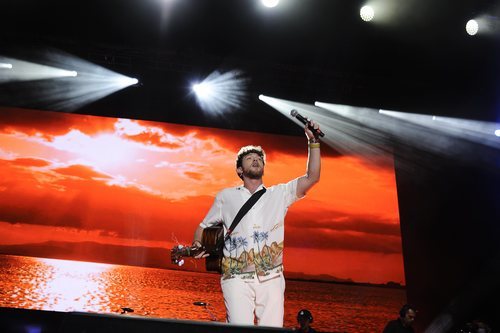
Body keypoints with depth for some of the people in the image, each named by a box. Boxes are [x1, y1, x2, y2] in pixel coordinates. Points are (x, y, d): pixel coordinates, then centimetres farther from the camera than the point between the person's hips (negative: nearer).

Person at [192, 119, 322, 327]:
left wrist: (313, 141, -3)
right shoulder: (226, 196, 13)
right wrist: (197, 245, -1)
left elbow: (312, 177, 3)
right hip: (237, 279, -1)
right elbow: (204, 226, 20)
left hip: (271, 278, 1)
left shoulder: (279, 194, 13)